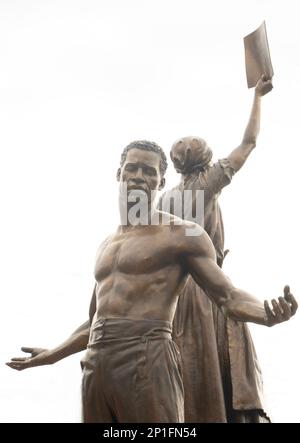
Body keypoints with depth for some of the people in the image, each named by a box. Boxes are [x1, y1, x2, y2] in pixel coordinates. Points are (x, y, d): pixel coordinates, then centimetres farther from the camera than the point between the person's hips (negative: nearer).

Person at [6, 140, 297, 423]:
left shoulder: (182, 233, 4)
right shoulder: (106, 246, 25)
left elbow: (229, 297, -4)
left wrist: (268, 314, -24)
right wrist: (49, 356, 40)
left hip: (147, 362, -6)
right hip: (95, 368, 7)